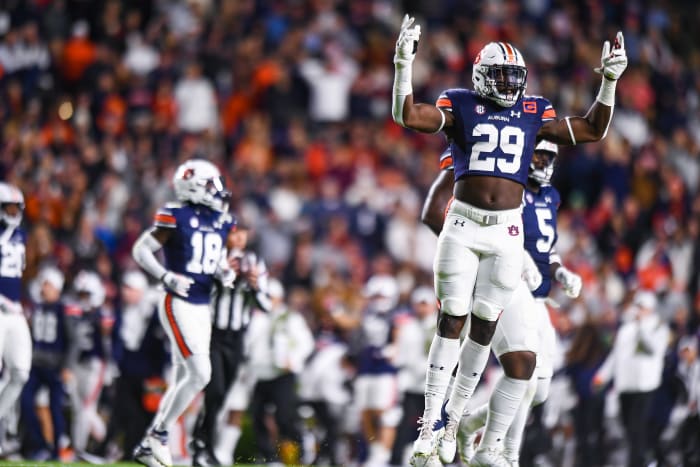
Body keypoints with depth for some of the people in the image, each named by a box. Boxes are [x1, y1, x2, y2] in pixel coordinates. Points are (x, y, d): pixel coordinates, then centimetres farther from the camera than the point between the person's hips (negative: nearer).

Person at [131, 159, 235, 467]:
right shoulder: (176, 216, -10)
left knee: (183, 380, 8)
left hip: (202, 308, 8)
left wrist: (225, 273, -1)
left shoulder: (221, 221, 11)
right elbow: (141, 250, -8)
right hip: (179, 305, -8)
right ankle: (157, 436, -6)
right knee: (200, 373, -16)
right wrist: (167, 277, -21)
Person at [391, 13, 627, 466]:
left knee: (484, 327, 3)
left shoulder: (534, 114, 8)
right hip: (463, 225, -2)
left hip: (507, 230, 2)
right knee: (452, 322, -6)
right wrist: (404, 64, -20)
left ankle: (455, 421, 15)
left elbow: (592, 129, 14)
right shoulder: (461, 106, 1)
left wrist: (610, 81, 6)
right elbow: (408, 116, -11)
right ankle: (429, 426, -4)